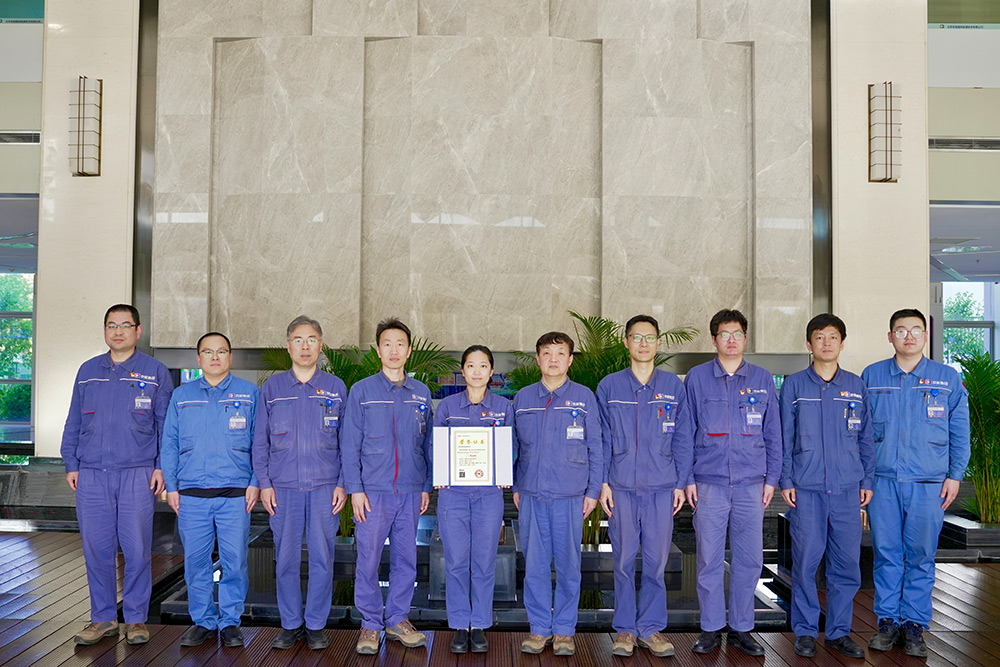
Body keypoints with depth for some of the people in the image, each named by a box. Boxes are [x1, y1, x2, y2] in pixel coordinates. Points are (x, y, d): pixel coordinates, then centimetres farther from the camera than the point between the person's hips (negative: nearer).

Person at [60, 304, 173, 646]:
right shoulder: (87, 371, 14)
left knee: (137, 549, -1)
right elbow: (74, 422, 17)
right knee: (96, 548, 6)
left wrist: (161, 466, -4)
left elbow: (166, 424, 3)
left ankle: (135, 619, 13)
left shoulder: (155, 372, 4)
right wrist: (70, 464, 9)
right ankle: (103, 618, 20)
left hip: (137, 474, -3)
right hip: (92, 475, 3)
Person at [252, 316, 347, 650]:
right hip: (283, 487, 1)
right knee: (286, 558, 5)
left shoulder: (336, 387, 6)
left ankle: (316, 625, 17)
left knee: (322, 557, 3)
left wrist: (342, 484, -1)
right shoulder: (272, 387, 7)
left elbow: (346, 442, 7)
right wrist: (264, 483, 0)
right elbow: (260, 439, 8)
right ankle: (290, 623, 20)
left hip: (325, 487, 0)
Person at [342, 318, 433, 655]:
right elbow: (350, 444, 0)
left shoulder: (421, 393, 9)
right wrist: (355, 489, -6)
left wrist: (426, 485, 8)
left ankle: (398, 619, 22)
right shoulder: (361, 391, 1)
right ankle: (370, 624, 16)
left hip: (411, 492, 3)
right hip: (373, 491, -2)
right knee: (368, 560, 1)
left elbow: (427, 443, 13)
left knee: (406, 559, 8)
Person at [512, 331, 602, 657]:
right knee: (534, 564, 6)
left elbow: (595, 447, 4)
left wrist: (593, 490, 0)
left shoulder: (584, 397, 2)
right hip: (531, 495, 2)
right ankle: (540, 628, 19)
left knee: (568, 564, 4)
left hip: (570, 496, -2)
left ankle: (564, 629, 18)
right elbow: (515, 445, 13)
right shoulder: (523, 398, 8)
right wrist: (515, 487, 10)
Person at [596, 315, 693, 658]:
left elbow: (683, 439, 7)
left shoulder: (674, 386, 6)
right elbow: (602, 440, 6)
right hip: (621, 487, 0)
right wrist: (603, 482, 0)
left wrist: (681, 483, 3)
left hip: (662, 488, 0)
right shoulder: (609, 386, 5)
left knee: (656, 561, 5)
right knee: (623, 561, 5)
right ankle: (625, 628, 18)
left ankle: (651, 627, 19)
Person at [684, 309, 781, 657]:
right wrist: (687, 478, 0)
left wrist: (771, 478, 6)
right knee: (709, 559, 3)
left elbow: (773, 434, 12)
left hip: (751, 484, 2)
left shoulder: (762, 380, 9)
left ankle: (741, 628, 20)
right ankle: (711, 628, 17)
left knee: (749, 559, 5)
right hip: (709, 482, -1)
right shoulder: (696, 378, 4)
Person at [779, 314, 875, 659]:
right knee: (806, 560, 0)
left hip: (847, 488, 2)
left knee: (847, 562, 5)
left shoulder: (856, 386, 9)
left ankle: (839, 631, 19)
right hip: (806, 488, -2)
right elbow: (784, 436, 4)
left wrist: (867, 481, 8)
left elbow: (866, 438, 13)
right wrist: (786, 480, -1)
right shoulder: (793, 385, 4)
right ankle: (805, 631, 14)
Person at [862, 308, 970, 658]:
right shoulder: (871, 377, 7)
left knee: (921, 556, 4)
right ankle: (888, 621, 16)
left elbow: (959, 432, 8)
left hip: (929, 483, 0)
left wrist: (954, 475, 1)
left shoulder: (948, 379, 6)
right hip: (882, 481, 1)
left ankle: (914, 625, 16)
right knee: (886, 553, 5)